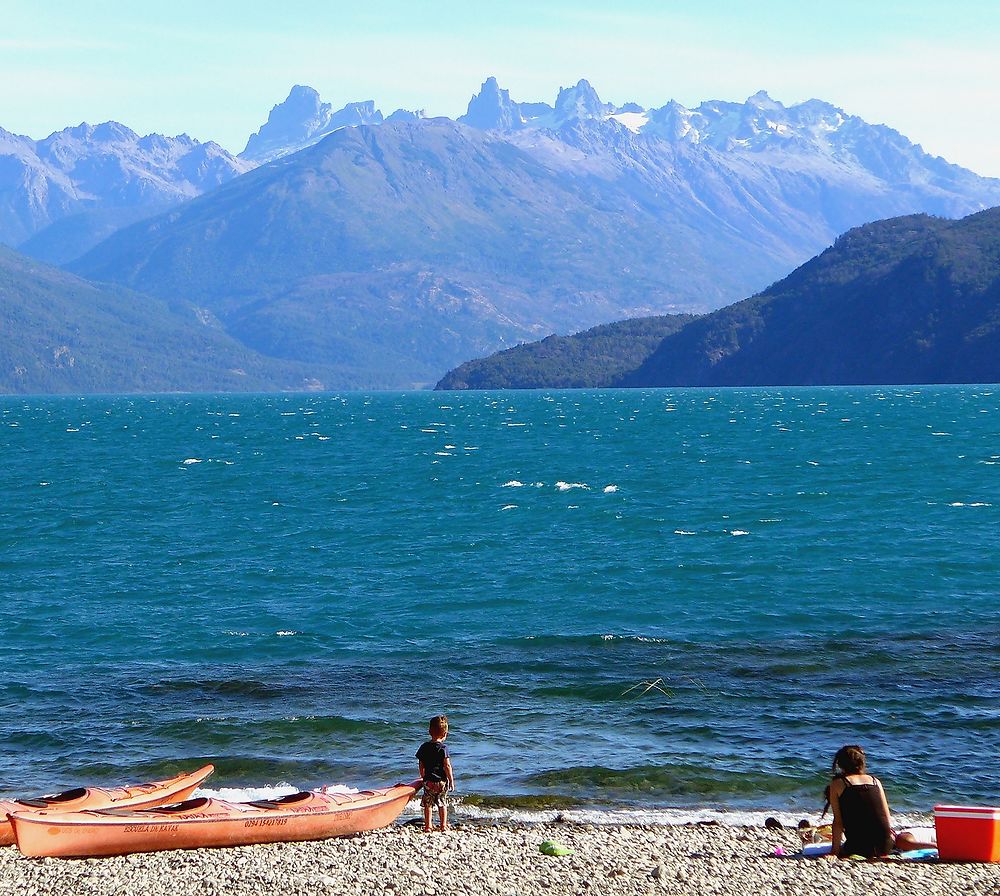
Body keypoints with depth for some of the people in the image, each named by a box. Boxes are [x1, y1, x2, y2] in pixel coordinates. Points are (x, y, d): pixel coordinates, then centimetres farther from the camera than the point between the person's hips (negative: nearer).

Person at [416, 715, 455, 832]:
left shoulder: (424, 747, 1)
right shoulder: (443, 748, -11)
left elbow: (421, 765, 7)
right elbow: (447, 766, -13)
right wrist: (451, 780, -5)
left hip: (428, 781, 2)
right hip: (442, 781, -2)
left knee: (428, 804, 9)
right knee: (442, 804, 10)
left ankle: (428, 825, 8)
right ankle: (443, 825, 12)